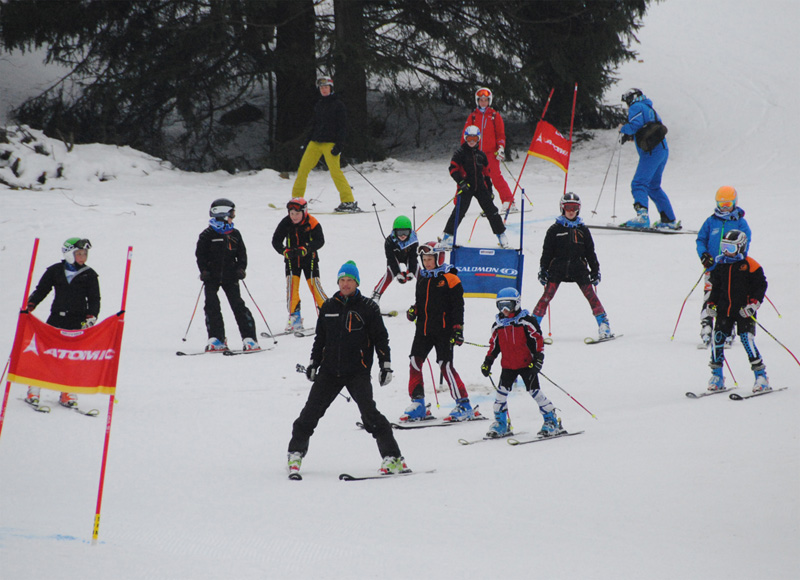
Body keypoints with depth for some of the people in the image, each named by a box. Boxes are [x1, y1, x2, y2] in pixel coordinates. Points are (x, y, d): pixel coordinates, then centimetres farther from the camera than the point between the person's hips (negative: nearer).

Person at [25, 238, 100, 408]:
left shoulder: (89, 275, 7)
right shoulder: (55, 271, 7)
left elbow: (94, 299, 7)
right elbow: (41, 290, 10)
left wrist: (91, 316, -8)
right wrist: (30, 305, -5)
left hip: (78, 322, 0)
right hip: (57, 319, 0)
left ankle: (68, 393, 6)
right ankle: (33, 390, 2)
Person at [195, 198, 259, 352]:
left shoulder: (234, 234, 8)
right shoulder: (207, 235, -3)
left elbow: (242, 253, 12)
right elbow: (200, 254, -1)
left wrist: (241, 268, -4)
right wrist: (204, 270, -13)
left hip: (230, 276, 2)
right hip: (212, 277, -2)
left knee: (238, 305, -3)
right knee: (212, 306, -9)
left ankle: (249, 338, -1)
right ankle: (216, 339, -4)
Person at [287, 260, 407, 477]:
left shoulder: (367, 308, 0)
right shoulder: (329, 307, 10)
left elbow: (381, 338, 3)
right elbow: (320, 338, 19)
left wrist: (386, 365, -3)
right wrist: (313, 362, 14)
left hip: (358, 372, -4)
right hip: (329, 370, 4)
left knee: (370, 414, -14)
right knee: (311, 410, 2)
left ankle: (393, 457, -11)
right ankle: (296, 453, 17)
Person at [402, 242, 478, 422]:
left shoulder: (449, 278, -5)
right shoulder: (422, 278, 15)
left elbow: (458, 305, -7)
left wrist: (458, 329, -11)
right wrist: (414, 310, 4)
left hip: (443, 330, -7)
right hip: (423, 329, 7)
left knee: (446, 365, -10)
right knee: (414, 362, -3)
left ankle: (464, 406, -2)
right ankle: (418, 404, 6)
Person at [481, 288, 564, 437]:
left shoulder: (526, 321, -7)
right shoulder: (498, 325, 8)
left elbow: (538, 339, -7)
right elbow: (494, 345, 18)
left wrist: (538, 359, -13)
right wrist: (487, 362, 14)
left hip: (527, 364, -5)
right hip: (508, 366, 5)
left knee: (534, 392, -5)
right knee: (501, 392, -3)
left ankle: (551, 421, 5)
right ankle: (500, 423, 8)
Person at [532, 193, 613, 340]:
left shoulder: (583, 230, 12)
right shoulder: (554, 230, 6)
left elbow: (590, 252, 16)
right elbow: (546, 252, 6)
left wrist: (595, 271, 11)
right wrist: (543, 270, -2)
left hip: (579, 269, 1)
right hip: (557, 268, -1)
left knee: (591, 295, -6)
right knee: (547, 296, -11)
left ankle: (604, 327, -1)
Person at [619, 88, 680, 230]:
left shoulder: (636, 107, -1)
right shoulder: (650, 109, 27)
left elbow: (635, 125, -17)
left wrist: (623, 129, 2)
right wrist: (631, 136, 23)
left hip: (651, 152, -9)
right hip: (663, 150, 9)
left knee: (638, 184, -17)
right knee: (653, 187, 18)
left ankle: (642, 216, -36)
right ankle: (670, 220, 18)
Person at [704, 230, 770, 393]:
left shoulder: (750, 265, -6)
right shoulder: (719, 264, 10)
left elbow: (761, 286, -3)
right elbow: (715, 286, 21)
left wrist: (753, 304, -13)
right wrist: (712, 303, 10)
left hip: (744, 311, -5)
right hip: (724, 310, 5)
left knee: (747, 340, -14)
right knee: (717, 339, -3)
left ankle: (761, 376, -5)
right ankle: (717, 376, 11)